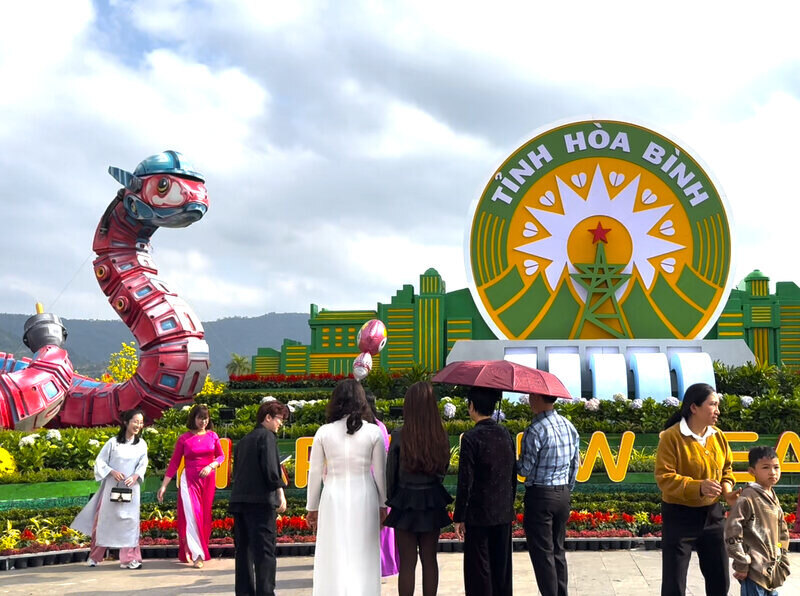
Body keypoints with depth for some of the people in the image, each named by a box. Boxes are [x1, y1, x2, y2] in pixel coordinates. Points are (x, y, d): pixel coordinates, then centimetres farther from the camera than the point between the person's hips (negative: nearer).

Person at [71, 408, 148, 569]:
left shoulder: (141, 444, 6)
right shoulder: (113, 442, -2)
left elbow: (143, 465, 2)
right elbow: (100, 461, 0)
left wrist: (135, 476, -17)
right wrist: (112, 471, -16)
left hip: (131, 488, 2)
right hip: (112, 487, -2)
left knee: (130, 520, -2)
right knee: (104, 519, 6)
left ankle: (129, 558, 0)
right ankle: (94, 556, 21)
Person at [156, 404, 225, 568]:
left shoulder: (212, 436, 6)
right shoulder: (184, 439, -1)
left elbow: (221, 456, 11)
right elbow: (174, 462, 0)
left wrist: (211, 466, -10)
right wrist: (164, 485, -4)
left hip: (208, 480, 3)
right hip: (189, 479, -3)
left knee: (204, 516, 5)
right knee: (192, 515, -12)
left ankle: (188, 552, 18)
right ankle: (197, 554, -11)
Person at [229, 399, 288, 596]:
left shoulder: (243, 440, 20)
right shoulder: (267, 436, -4)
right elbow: (270, 468, -15)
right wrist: (280, 493, -11)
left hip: (238, 500, 8)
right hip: (260, 500, -8)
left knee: (243, 549, 12)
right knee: (264, 550, -7)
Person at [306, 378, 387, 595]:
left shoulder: (323, 432, -3)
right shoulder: (373, 432, -4)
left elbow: (315, 473, 2)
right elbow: (380, 473, 2)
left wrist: (312, 508, 12)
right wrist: (382, 504, 14)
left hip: (333, 498, 0)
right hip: (364, 498, 0)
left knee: (333, 557, 6)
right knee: (362, 557, 7)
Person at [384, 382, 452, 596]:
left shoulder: (399, 436, -15)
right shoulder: (441, 436, -6)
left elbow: (390, 473, -7)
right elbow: (443, 469, 7)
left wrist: (388, 498, 8)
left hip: (405, 503, -3)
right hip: (433, 502, 3)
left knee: (407, 562, 4)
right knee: (429, 559, 14)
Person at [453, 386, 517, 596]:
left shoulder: (471, 438, -15)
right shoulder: (505, 434, 4)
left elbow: (465, 482, -15)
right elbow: (513, 476, 11)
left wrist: (459, 517, -9)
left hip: (479, 515, -6)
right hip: (504, 514, 6)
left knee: (479, 571, 2)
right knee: (502, 567, 14)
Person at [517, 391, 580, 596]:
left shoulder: (535, 430, -17)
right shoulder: (569, 426, 6)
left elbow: (525, 470, -14)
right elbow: (575, 465, 11)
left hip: (540, 495, -7)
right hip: (563, 494, 7)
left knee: (542, 554, 0)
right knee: (558, 550, 16)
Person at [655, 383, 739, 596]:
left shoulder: (718, 435, 3)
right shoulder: (671, 437, -17)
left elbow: (726, 468, 15)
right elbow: (665, 478, -20)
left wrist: (727, 491, -5)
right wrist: (698, 487, -33)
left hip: (712, 514, 6)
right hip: (679, 516, -6)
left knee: (720, 579, 15)